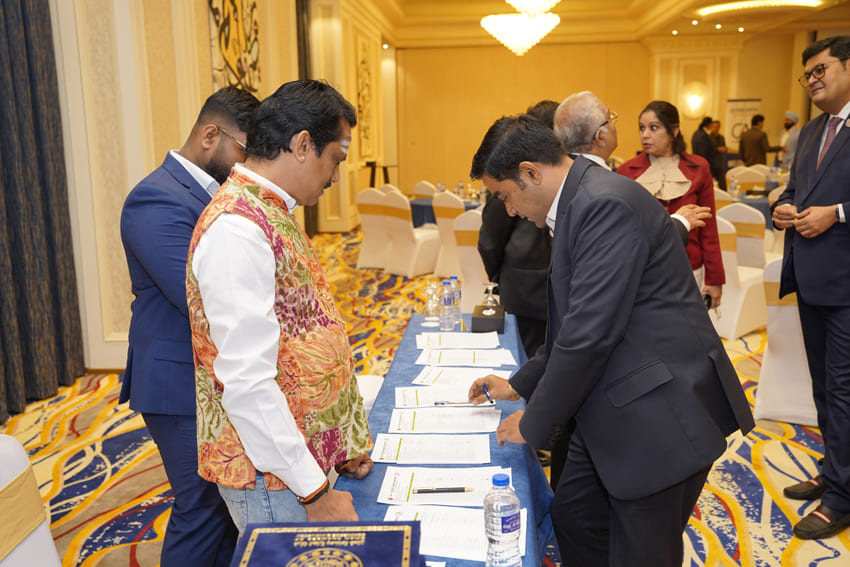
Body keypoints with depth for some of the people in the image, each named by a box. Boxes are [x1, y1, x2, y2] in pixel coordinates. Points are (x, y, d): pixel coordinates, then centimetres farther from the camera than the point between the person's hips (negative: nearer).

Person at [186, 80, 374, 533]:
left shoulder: (272, 212, 9)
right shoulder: (236, 230, -23)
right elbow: (246, 383, -26)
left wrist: (341, 443, 15)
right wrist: (315, 492, -21)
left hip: (308, 456, 9)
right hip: (272, 478, -9)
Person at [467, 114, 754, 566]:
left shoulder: (607, 204, -22)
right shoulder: (577, 203, 10)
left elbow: (590, 333, -25)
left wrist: (535, 423, -12)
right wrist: (520, 385, 21)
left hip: (659, 413, -10)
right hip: (614, 410, 10)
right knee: (572, 518, 19)